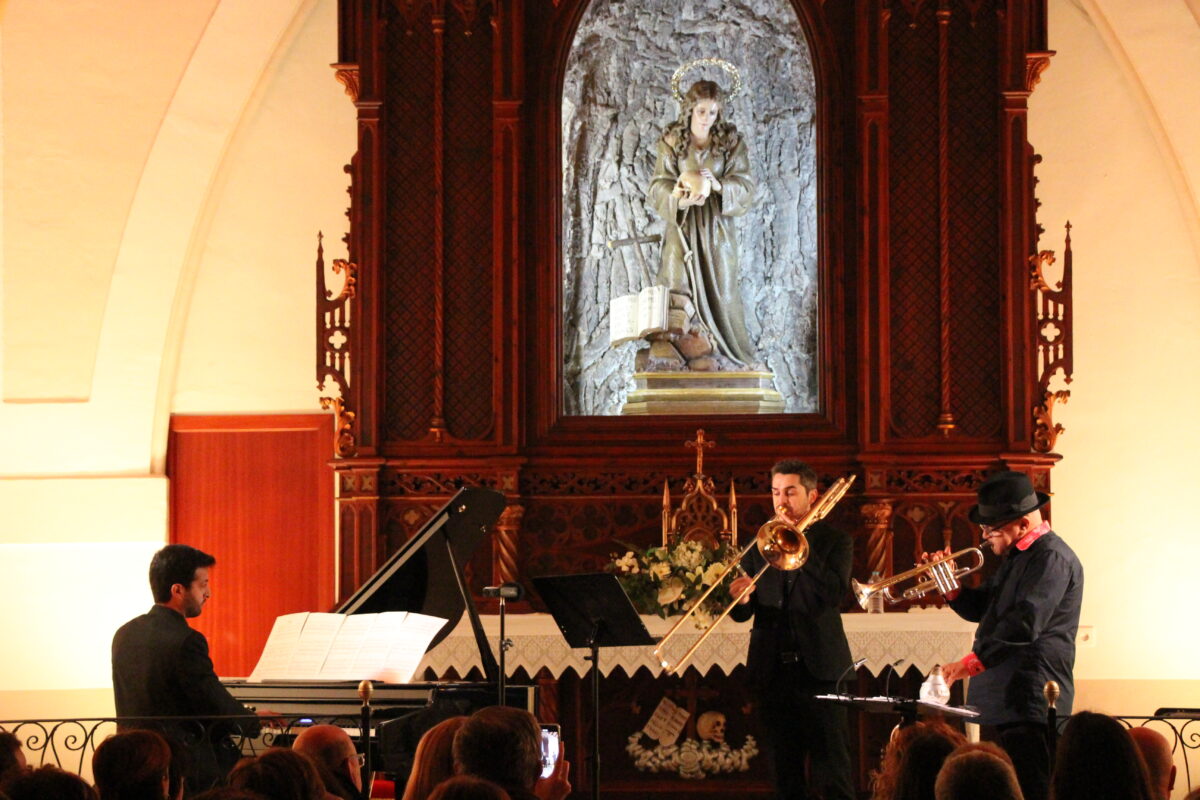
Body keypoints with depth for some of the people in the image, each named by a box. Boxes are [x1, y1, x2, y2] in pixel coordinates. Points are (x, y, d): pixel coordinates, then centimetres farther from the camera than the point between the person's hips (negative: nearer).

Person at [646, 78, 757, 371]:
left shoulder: (731, 141, 3)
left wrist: (717, 186, -22)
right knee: (679, 285, -10)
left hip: (717, 227, 0)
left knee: (720, 287, -2)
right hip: (682, 225, 0)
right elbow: (657, 187, -2)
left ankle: (725, 353, 6)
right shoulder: (671, 142, 2)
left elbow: (745, 186, -2)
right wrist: (679, 196, -24)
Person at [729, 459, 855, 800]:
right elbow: (742, 614, 7)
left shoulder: (835, 541, 4)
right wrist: (740, 600, -17)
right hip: (772, 668, 3)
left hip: (819, 668, -3)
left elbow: (834, 593, -14)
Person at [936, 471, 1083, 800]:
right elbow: (981, 609, 24)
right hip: (1000, 704, 11)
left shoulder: (1052, 557, -14)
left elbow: (1026, 623, -25)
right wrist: (951, 589, 4)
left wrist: (972, 662, -30)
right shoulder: (1014, 556, 21)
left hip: (1030, 705, -11)